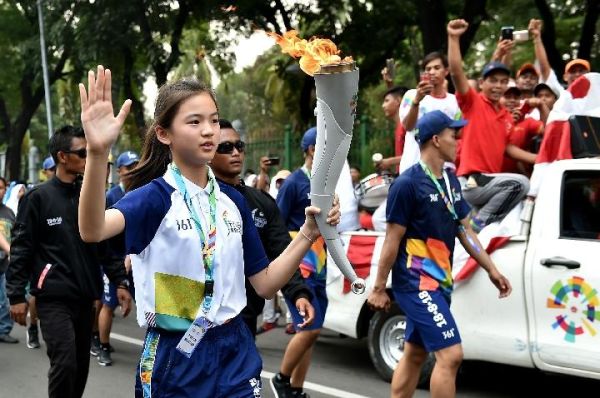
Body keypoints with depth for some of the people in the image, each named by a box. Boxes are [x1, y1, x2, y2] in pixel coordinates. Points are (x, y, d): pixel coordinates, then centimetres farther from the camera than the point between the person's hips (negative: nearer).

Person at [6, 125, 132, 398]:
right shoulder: (38, 198, -4)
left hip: (85, 297, 5)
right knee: (65, 364, -14)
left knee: (81, 366, 10)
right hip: (54, 298, -5)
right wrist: (16, 295, -8)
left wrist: (119, 282, 7)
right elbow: (21, 248, -4)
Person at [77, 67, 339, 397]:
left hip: (235, 354, 4)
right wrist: (98, 153, -48)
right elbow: (93, 230, -32)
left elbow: (265, 284, 9)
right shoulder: (155, 196, -11)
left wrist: (308, 233, -5)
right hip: (175, 359, -4)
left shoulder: (233, 201, 6)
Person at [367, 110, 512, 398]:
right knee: (450, 354, -13)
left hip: (438, 282, 9)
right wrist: (379, 288, -11)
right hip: (416, 283, -9)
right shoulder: (408, 183, -15)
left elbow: (464, 230, 16)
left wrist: (491, 269, 14)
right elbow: (392, 240, -14)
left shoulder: (451, 180, 10)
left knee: (414, 354, 15)